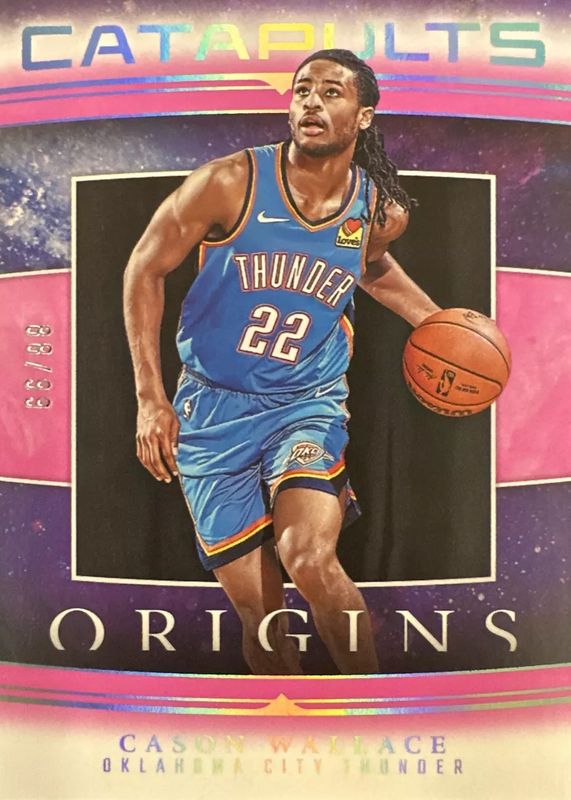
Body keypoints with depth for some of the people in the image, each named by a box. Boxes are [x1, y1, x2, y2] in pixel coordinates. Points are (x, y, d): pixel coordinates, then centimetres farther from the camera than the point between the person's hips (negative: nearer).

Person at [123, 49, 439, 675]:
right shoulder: (229, 183, -13)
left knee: (310, 558, -27)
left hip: (309, 403, 1)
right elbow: (145, 269, -3)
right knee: (258, 612, 3)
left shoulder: (383, 212, -3)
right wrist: (151, 398, -8)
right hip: (212, 409, 0)